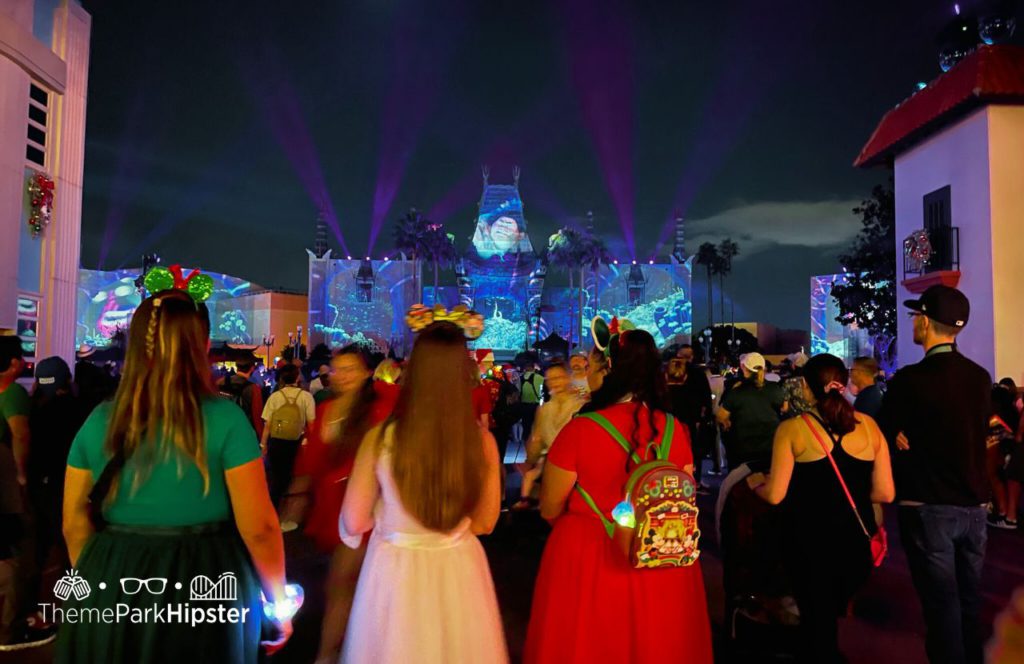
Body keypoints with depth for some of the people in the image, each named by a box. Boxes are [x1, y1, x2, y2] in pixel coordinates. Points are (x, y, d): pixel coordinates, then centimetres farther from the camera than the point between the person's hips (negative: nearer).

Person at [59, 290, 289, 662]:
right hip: (205, 588, -3)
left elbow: (75, 525, 5)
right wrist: (278, 601, -2)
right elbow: (258, 527, -16)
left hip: (113, 587, 4)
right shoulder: (225, 419, -16)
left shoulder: (99, 421, -3)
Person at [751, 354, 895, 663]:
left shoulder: (792, 428, -10)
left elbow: (775, 495, -12)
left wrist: (754, 481, 8)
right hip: (857, 541, 4)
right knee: (830, 617, 29)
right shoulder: (869, 426, -1)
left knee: (816, 620, 19)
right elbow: (885, 493, 1)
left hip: (810, 542, -3)